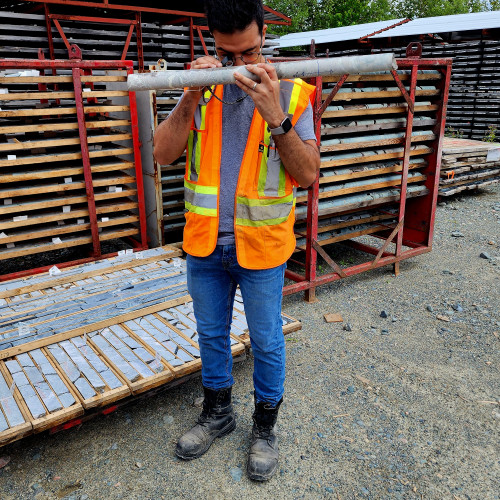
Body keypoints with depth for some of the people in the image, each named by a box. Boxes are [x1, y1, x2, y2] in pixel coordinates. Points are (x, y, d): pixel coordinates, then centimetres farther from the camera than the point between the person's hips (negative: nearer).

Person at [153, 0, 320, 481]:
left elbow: (308, 174, -12)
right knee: (211, 333, 19)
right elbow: (163, 153, -7)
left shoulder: (290, 93, -6)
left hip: (261, 245, -3)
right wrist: (191, 97, -20)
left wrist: (275, 117, -24)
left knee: (266, 341, 12)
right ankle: (216, 411, 44)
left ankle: (265, 426, 37)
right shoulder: (202, 89, 2)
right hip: (205, 243, 3)